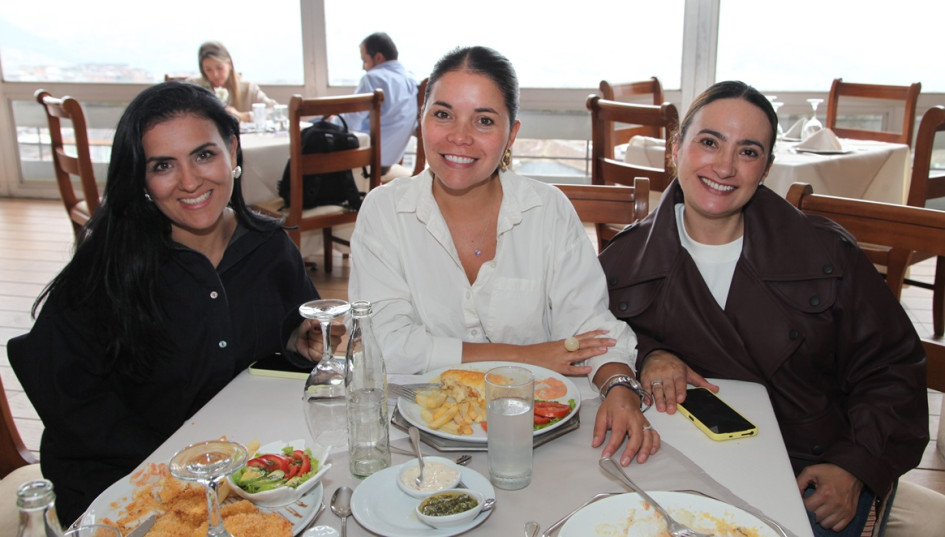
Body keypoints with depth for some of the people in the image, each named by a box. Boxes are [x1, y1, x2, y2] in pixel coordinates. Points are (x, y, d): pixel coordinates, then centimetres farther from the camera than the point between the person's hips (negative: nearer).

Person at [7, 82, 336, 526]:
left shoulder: (270, 247, -1)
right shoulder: (106, 263, -12)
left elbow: (292, 326, 14)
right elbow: (64, 392, -13)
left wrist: (301, 340, -9)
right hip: (116, 474, -3)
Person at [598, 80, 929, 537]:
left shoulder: (827, 254, -1)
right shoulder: (625, 260, 0)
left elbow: (891, 370, 4)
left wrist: (855, 468, -8)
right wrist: (645, 355, -9)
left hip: (811, 475, 1)